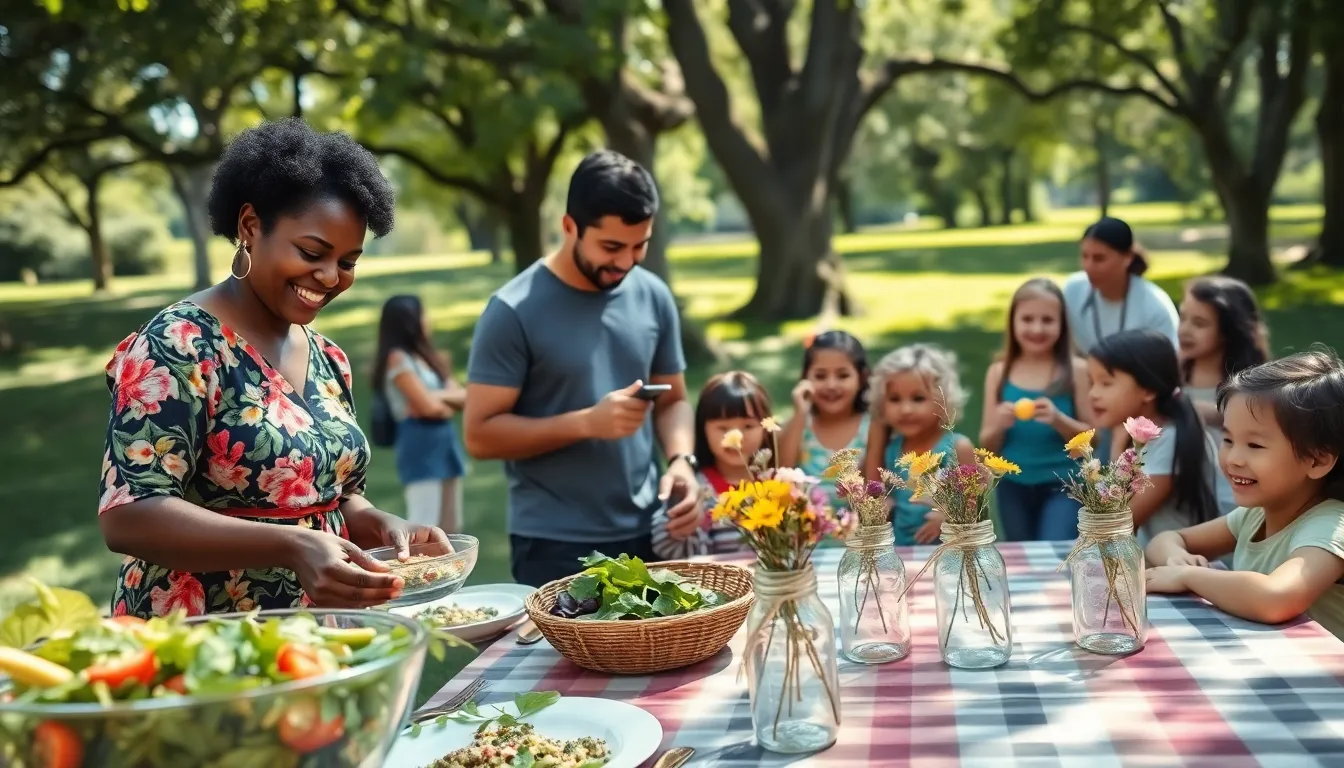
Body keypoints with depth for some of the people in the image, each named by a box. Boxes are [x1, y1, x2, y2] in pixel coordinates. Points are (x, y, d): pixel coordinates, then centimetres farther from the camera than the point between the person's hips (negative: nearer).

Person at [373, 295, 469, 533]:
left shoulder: (425, 356, 16)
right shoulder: (397, 359, -9)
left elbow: (464, 396, 9)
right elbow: (429, 407, -14)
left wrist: (440, 396, -8)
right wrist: (449, 401, 6)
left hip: (444, 443, 9)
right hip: (421, 448, -9)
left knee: (450, 527, 12)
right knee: (423, 526, -13)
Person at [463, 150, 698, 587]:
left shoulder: (653, 296, 3)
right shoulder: (515, 311, -12)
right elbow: (481, 435, -12)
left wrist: (681, 460, -8)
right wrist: (586, 422, -22)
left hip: (646, 533, 5)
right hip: (554, 545, -4)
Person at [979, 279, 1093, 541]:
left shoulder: (1076, 371, -7)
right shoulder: (999, 373, 0)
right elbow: (987, 446, 3)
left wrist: (1059, 420, -22)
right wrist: (999, 426, -18)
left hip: (1063, 485, -3)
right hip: (1013, 486, 3)